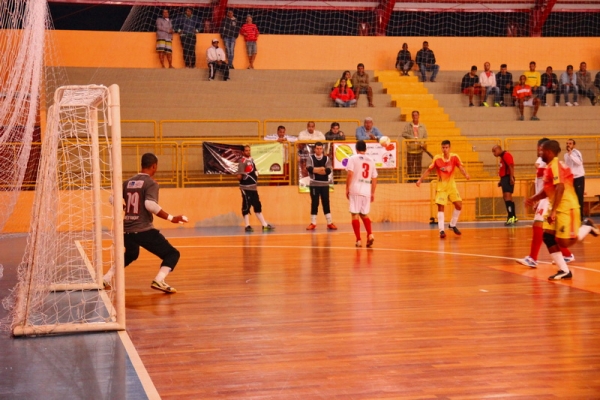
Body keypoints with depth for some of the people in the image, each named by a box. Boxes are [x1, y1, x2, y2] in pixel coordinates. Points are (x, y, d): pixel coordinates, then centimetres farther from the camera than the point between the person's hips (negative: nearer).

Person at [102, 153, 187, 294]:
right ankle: (159, 281, -21)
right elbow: (150, 204, -24)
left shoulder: (128, 182, 11)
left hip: (127, 230, 7)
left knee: (130, 255, 36)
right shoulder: (151, 183, -8)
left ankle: (106, 278, 33)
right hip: (144, 230, -7)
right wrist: (171, 218, -21)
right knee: (172, 254, 0)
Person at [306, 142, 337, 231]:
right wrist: (322, 169, -18)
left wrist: (316, 170, -16)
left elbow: (329, 170, -10)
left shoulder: (327, 159, 5)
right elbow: (309, 168, -16)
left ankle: (330, 223, 9)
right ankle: (313, 224, 9)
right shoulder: (310, 158, 1)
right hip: (314, 184, -1)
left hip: (325, 184, 1)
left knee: (326, 203, 5)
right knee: (314, 204, 3)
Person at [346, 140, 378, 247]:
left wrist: (347, 189, -4)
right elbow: (374, 179, 13)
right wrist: (373, 193, 20)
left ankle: (358, 240, -2)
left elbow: (350, 174, -11)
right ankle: (370, 234, 0)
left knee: (355, 214, 1)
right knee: (364, 214, 18)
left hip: (355, 190, -4)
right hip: (367, 191, 4)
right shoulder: (371, 160, 14)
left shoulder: (353, 158, 0)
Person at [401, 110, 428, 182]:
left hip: (419, 149, 2)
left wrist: (423, 144, -10)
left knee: (418, 165, 3)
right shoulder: (408, 125, 3)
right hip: (410, 149, -2)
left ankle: (417, 179, 10)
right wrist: (413, 138, -18)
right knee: (410, 165, -2)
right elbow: (403, 134, -9)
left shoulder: (422, 126, 9)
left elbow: (425, 137, 9)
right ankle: (410, 179, 5)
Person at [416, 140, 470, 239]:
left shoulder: (455, 157, -9)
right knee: (441, 207, -11)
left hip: (451, 185, 2)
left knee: (459, 205, 0)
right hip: (441, 186, -2)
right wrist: (420, 179, -13)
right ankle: (441, 230, -7)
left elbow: (461, 167, -21)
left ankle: (452, 225, 21)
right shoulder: (437, 158, -11)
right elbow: (429, 170, -4)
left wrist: (466, 174, -41)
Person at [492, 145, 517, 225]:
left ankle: (511, 217, -26)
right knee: (506, 197, 13)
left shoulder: (506, 155, -10)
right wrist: (501, 181, 21)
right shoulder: (502, 157, 21)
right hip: (504, 178, 11)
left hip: (508, 178, -11)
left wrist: (511, 178, -28)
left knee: (507, 196, -19)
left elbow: (511, 166, -20)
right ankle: (513, 217, 20)